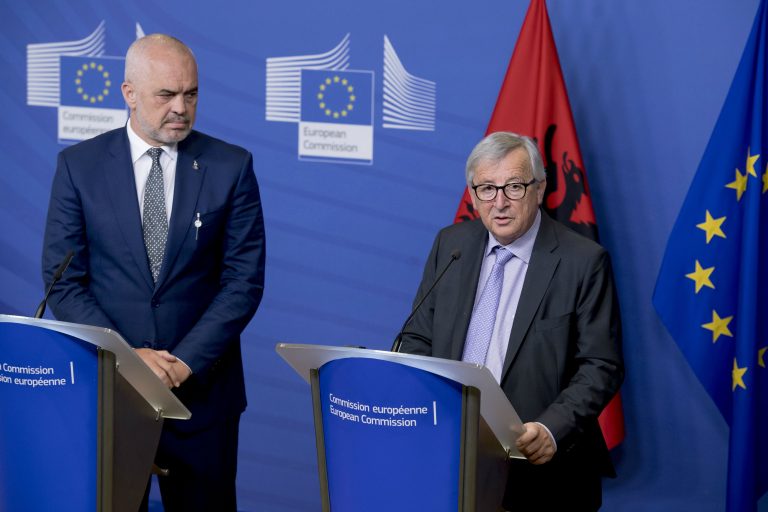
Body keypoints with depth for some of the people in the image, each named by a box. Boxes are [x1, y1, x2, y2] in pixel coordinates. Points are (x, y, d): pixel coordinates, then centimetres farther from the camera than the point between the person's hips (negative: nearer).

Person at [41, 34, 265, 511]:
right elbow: (64, 280, -2)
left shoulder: (231, 166, 0)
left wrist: (186, 361, -13)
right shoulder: (80, 165, 0)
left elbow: (245, 280, -4)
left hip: (202, 387, 0)